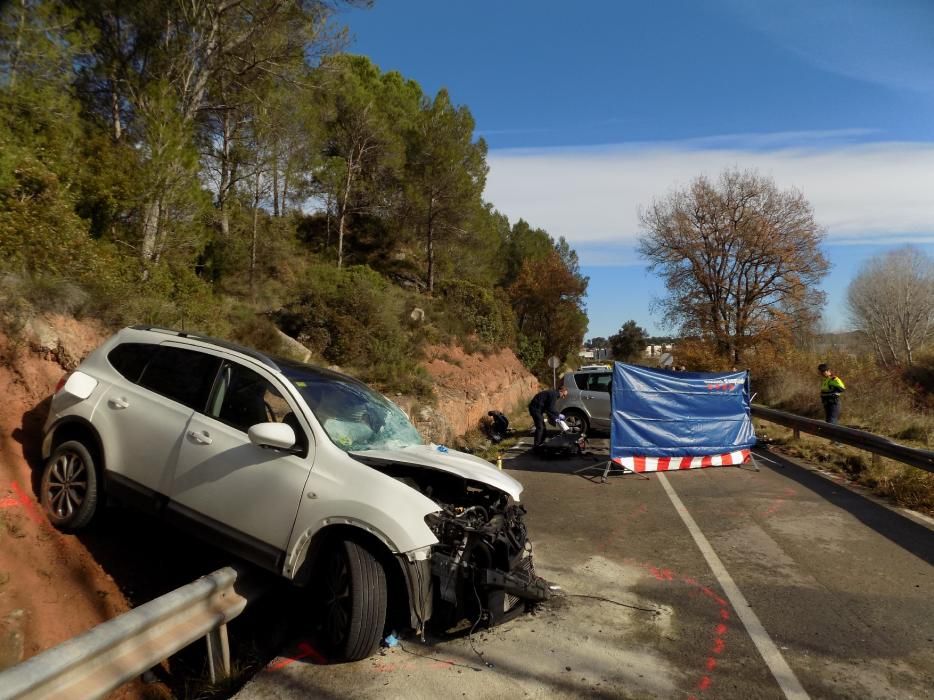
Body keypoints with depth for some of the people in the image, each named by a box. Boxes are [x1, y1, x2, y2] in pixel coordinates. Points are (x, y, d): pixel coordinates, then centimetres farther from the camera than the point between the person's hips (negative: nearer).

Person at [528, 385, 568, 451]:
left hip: (537, 408, 11)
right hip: (535, 408, -11)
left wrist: (554, 418, 10)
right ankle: (536, 445, -9)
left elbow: (549, 408, 18)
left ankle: (541, 442, 27)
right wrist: (558, 414, -9)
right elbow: (550, 408, -19)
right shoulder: (553, 394, -17)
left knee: (542, 426, 17)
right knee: (540, 427, -11)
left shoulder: (553, 394, 16)